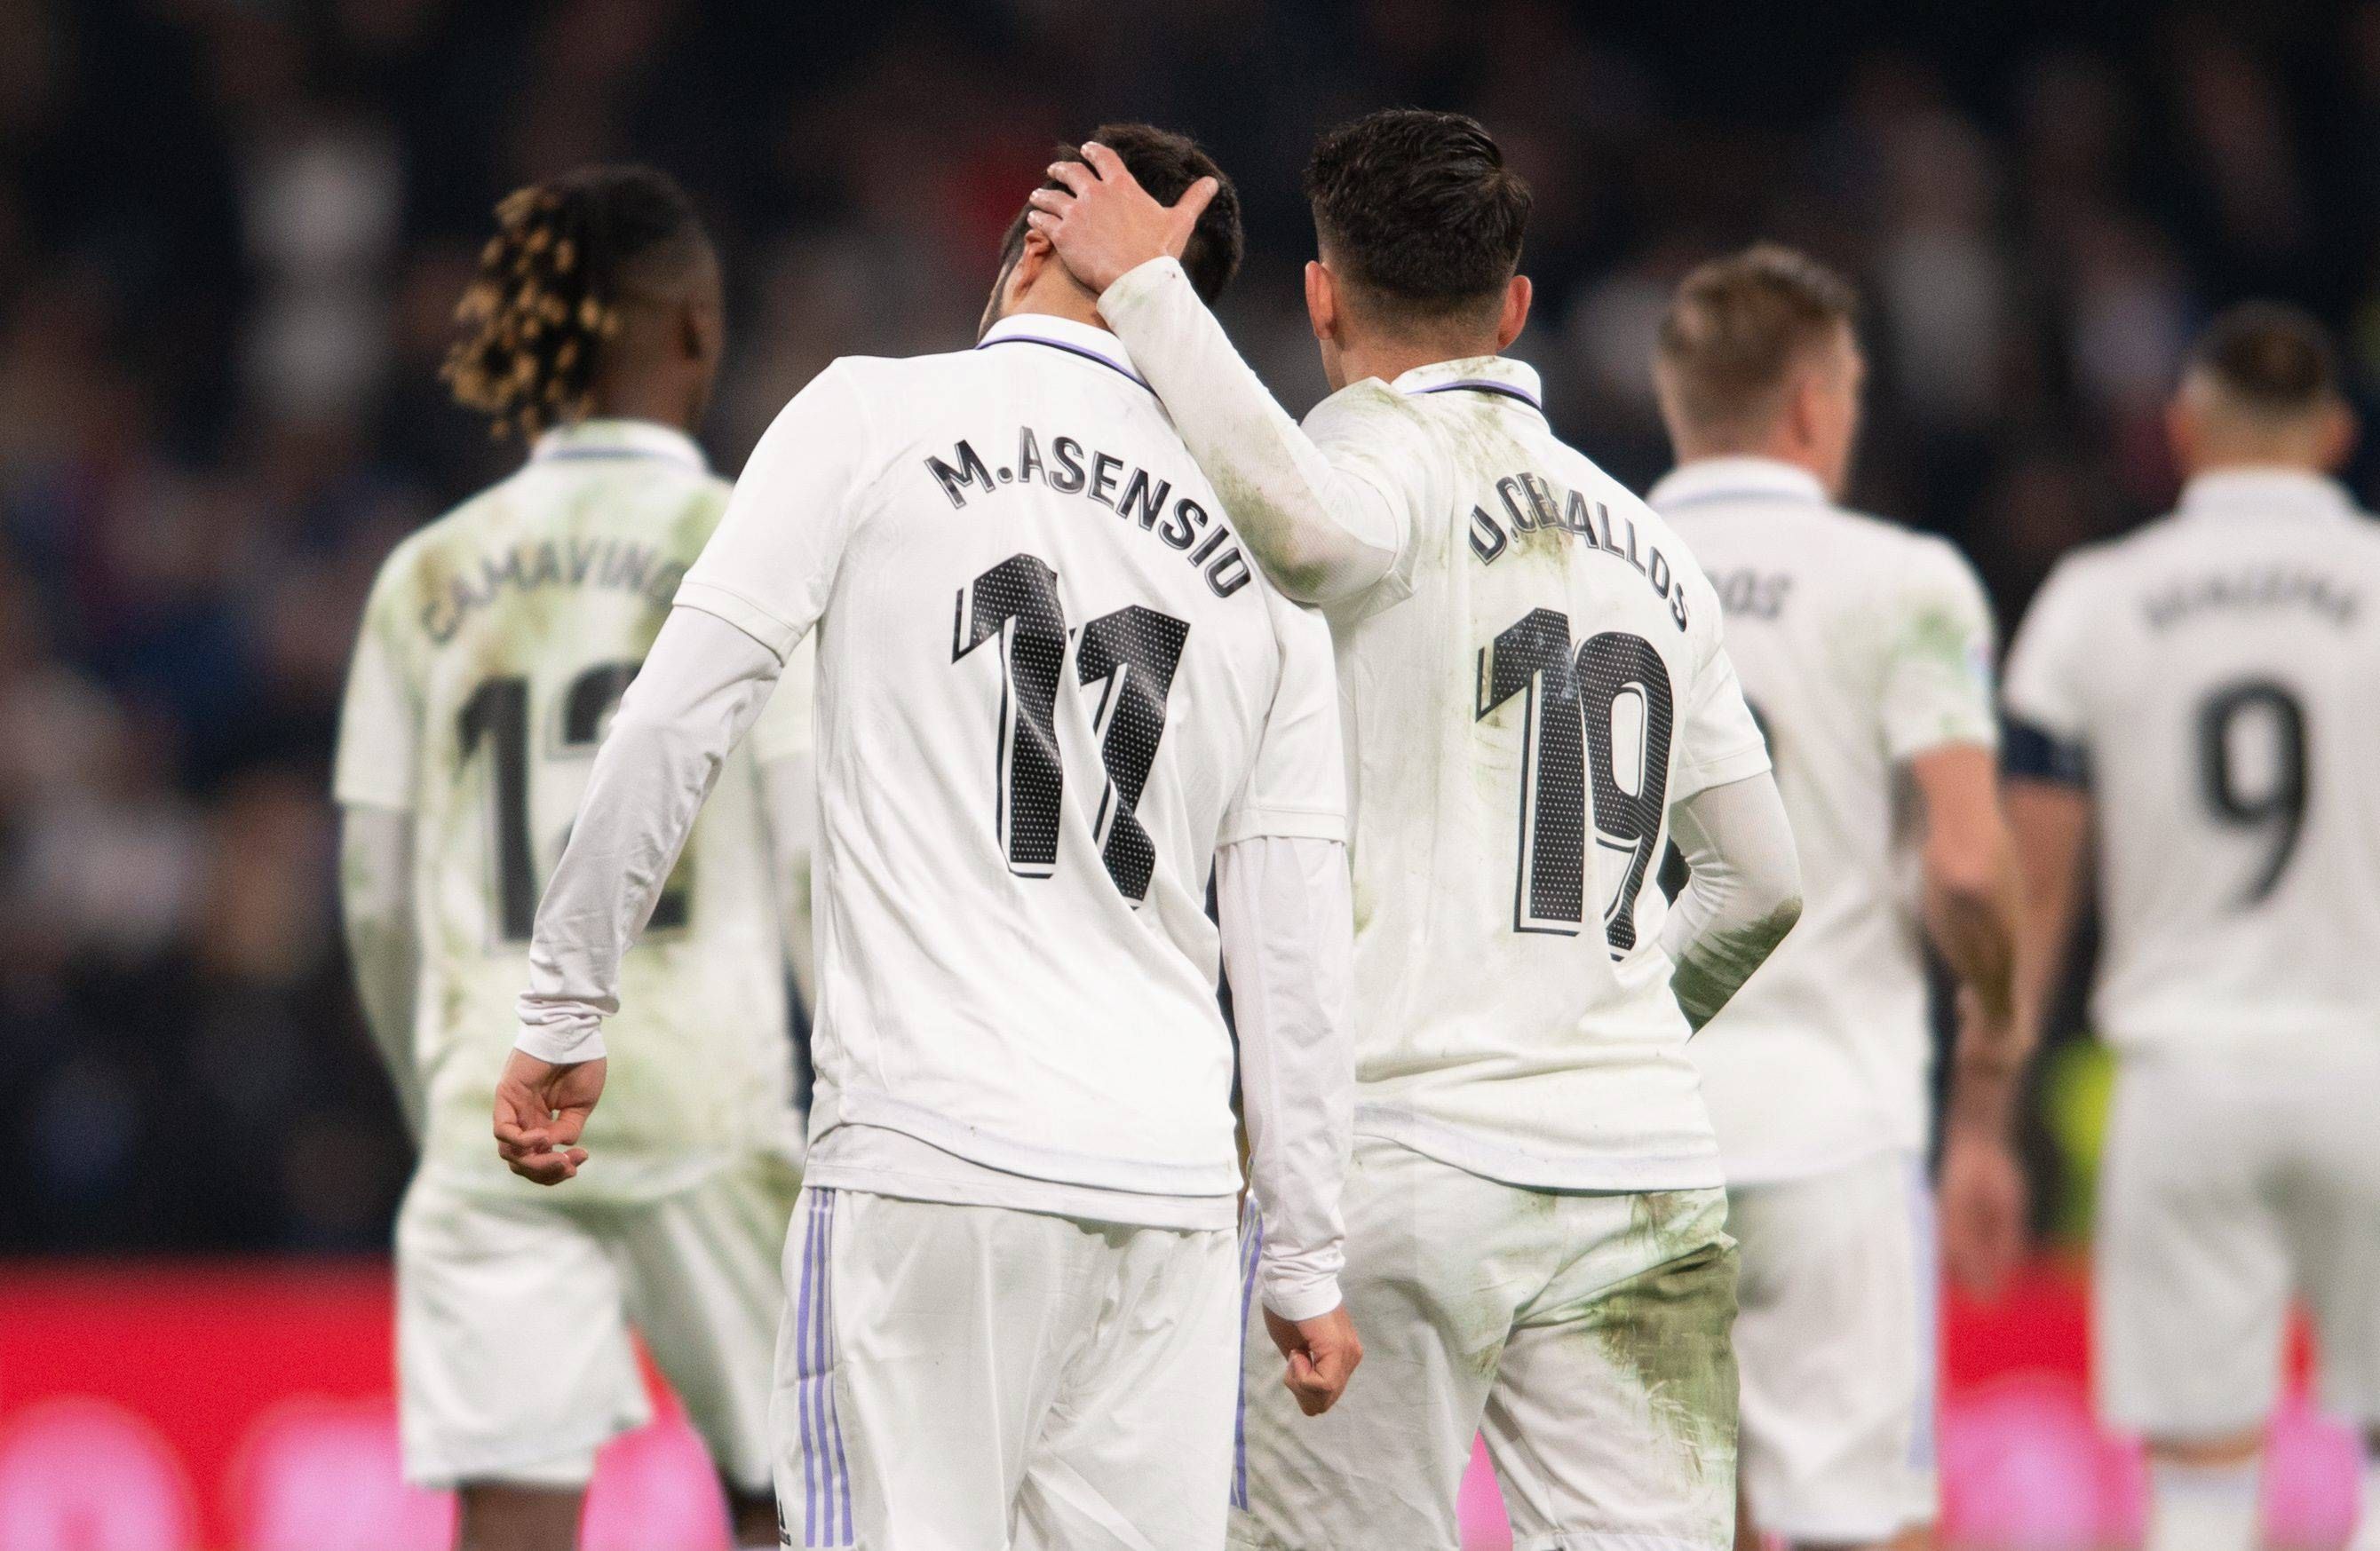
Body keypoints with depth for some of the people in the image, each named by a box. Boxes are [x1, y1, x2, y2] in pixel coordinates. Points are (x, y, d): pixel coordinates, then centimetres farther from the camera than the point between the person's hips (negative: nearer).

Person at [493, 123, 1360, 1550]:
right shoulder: (1259, 547, 14)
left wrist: (567, 1017, 5)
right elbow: (1296, 944, 12)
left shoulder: (871, 418, 3)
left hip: (933, 1161, -4)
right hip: (1173, 1179, 4)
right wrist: (1308, 1261, 16)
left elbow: (675, 724, -3)